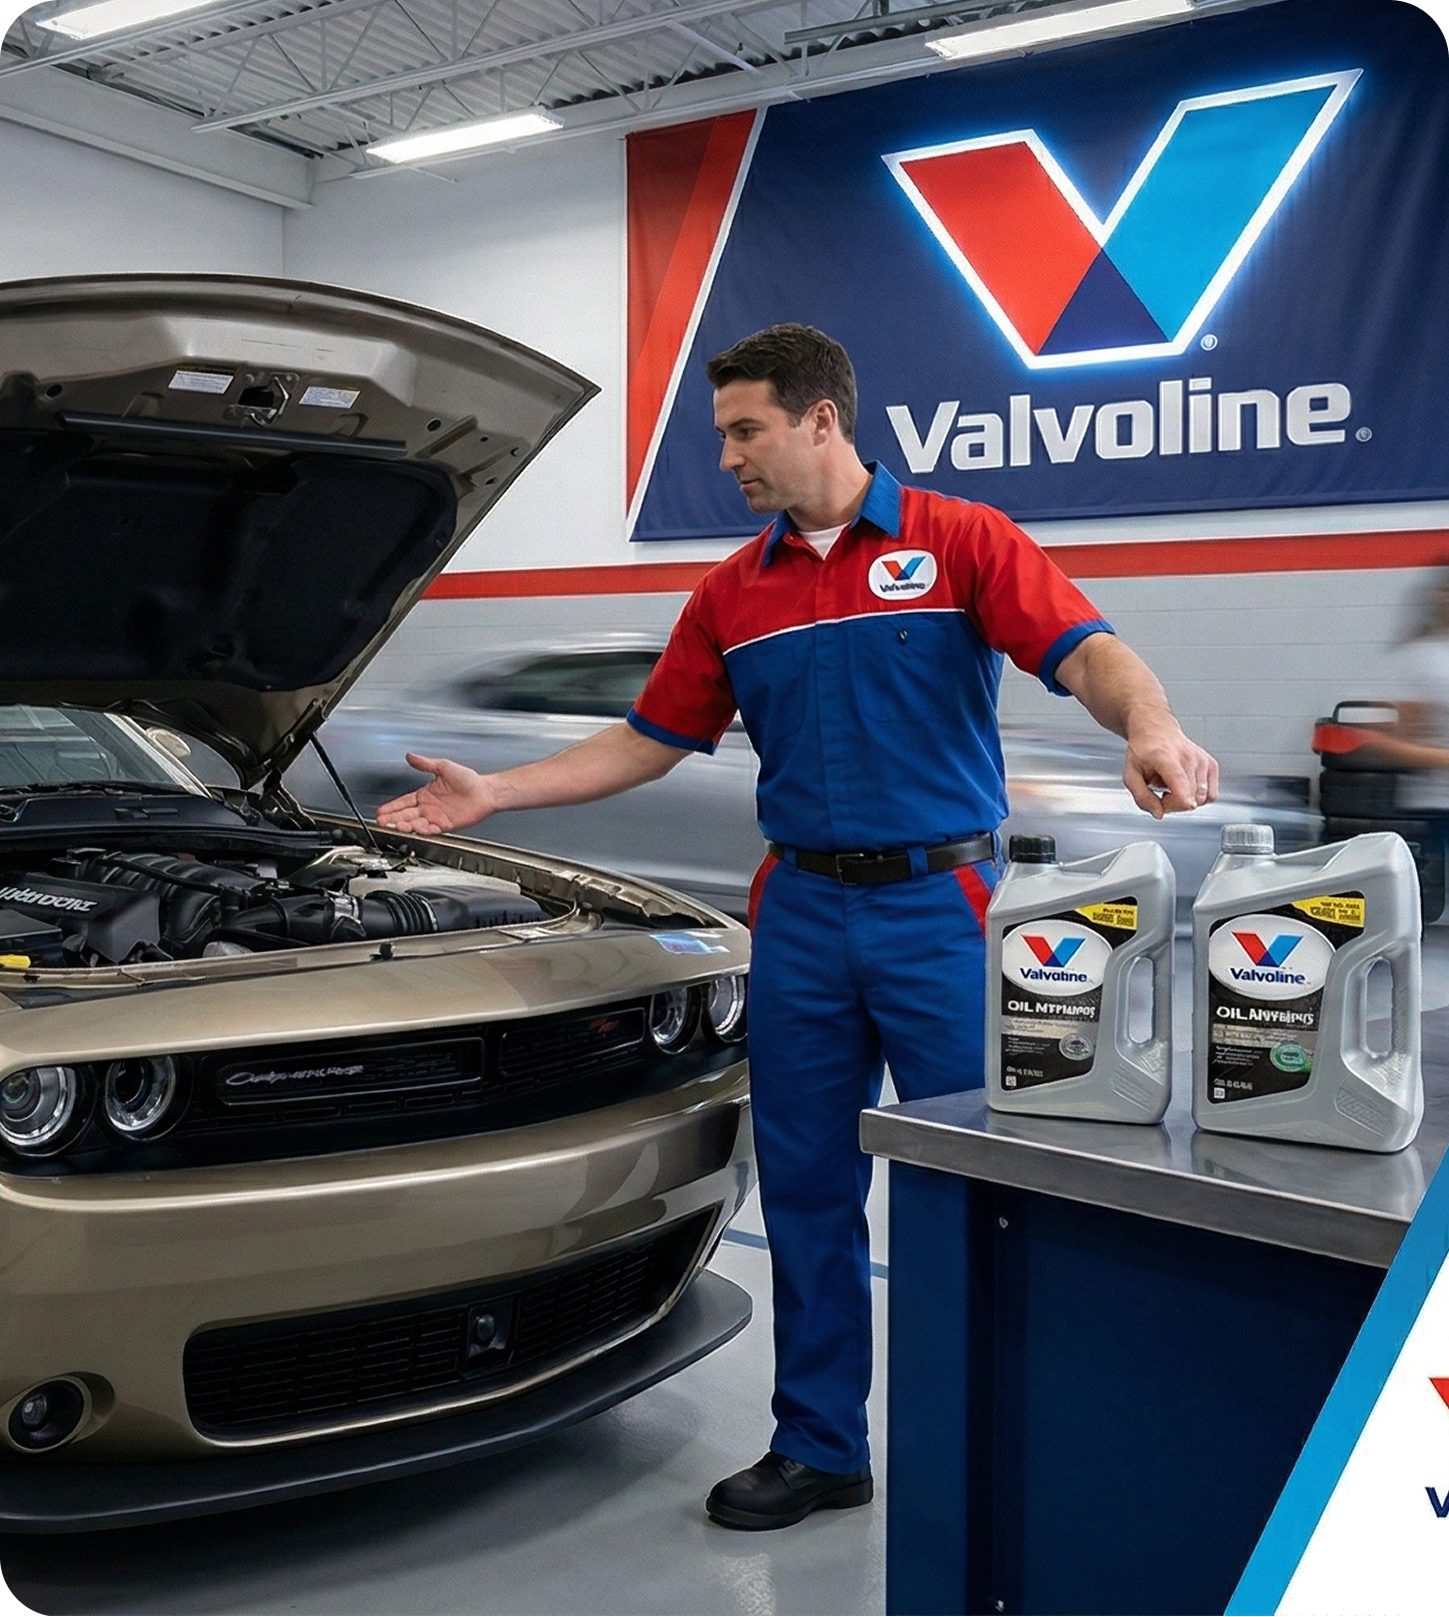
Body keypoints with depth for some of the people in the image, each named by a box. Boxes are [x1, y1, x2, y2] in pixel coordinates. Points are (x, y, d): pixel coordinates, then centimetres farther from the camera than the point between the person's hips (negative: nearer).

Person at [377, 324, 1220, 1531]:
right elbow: (651, 739, 15)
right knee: (807, 1191, 10)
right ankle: (817, 1449, 25)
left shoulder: (960, 541, -3)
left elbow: (1086, 653, -15)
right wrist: (493, 795, 10)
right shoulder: (735, 592, 12)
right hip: (803, 914, 5)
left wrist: (1153, 728, -37)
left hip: (940, 902, -4)